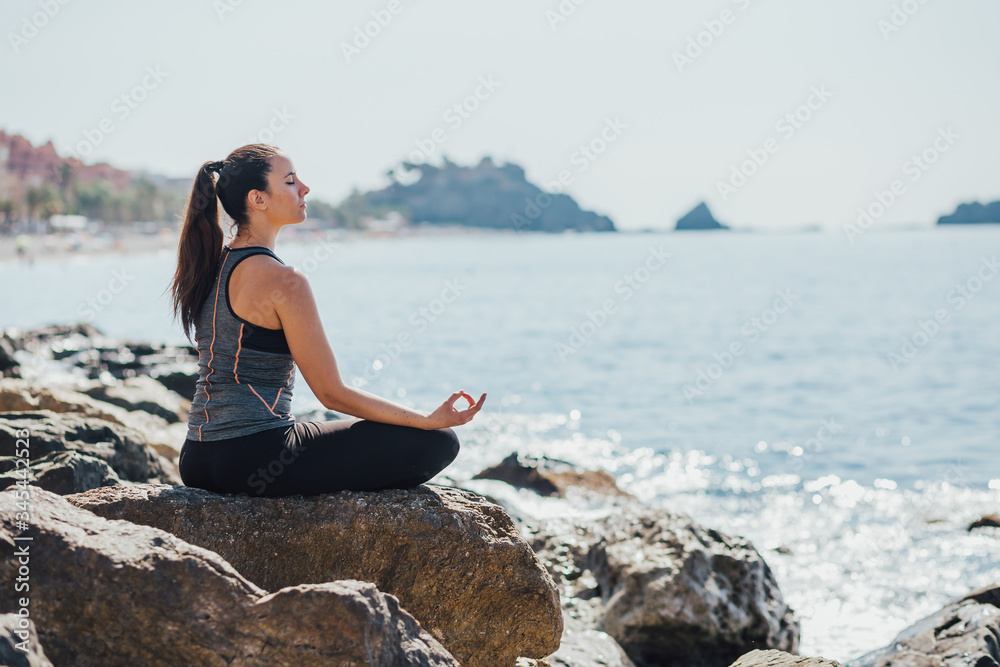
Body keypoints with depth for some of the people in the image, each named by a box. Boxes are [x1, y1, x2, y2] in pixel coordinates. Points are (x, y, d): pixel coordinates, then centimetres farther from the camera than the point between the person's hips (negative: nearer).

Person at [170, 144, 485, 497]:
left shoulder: (208, 265, 10)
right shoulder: (284, 281, -16)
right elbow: (333, 394, -14)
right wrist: (431, 419, -9)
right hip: (254, 460, -10)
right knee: (437, 443, -7)